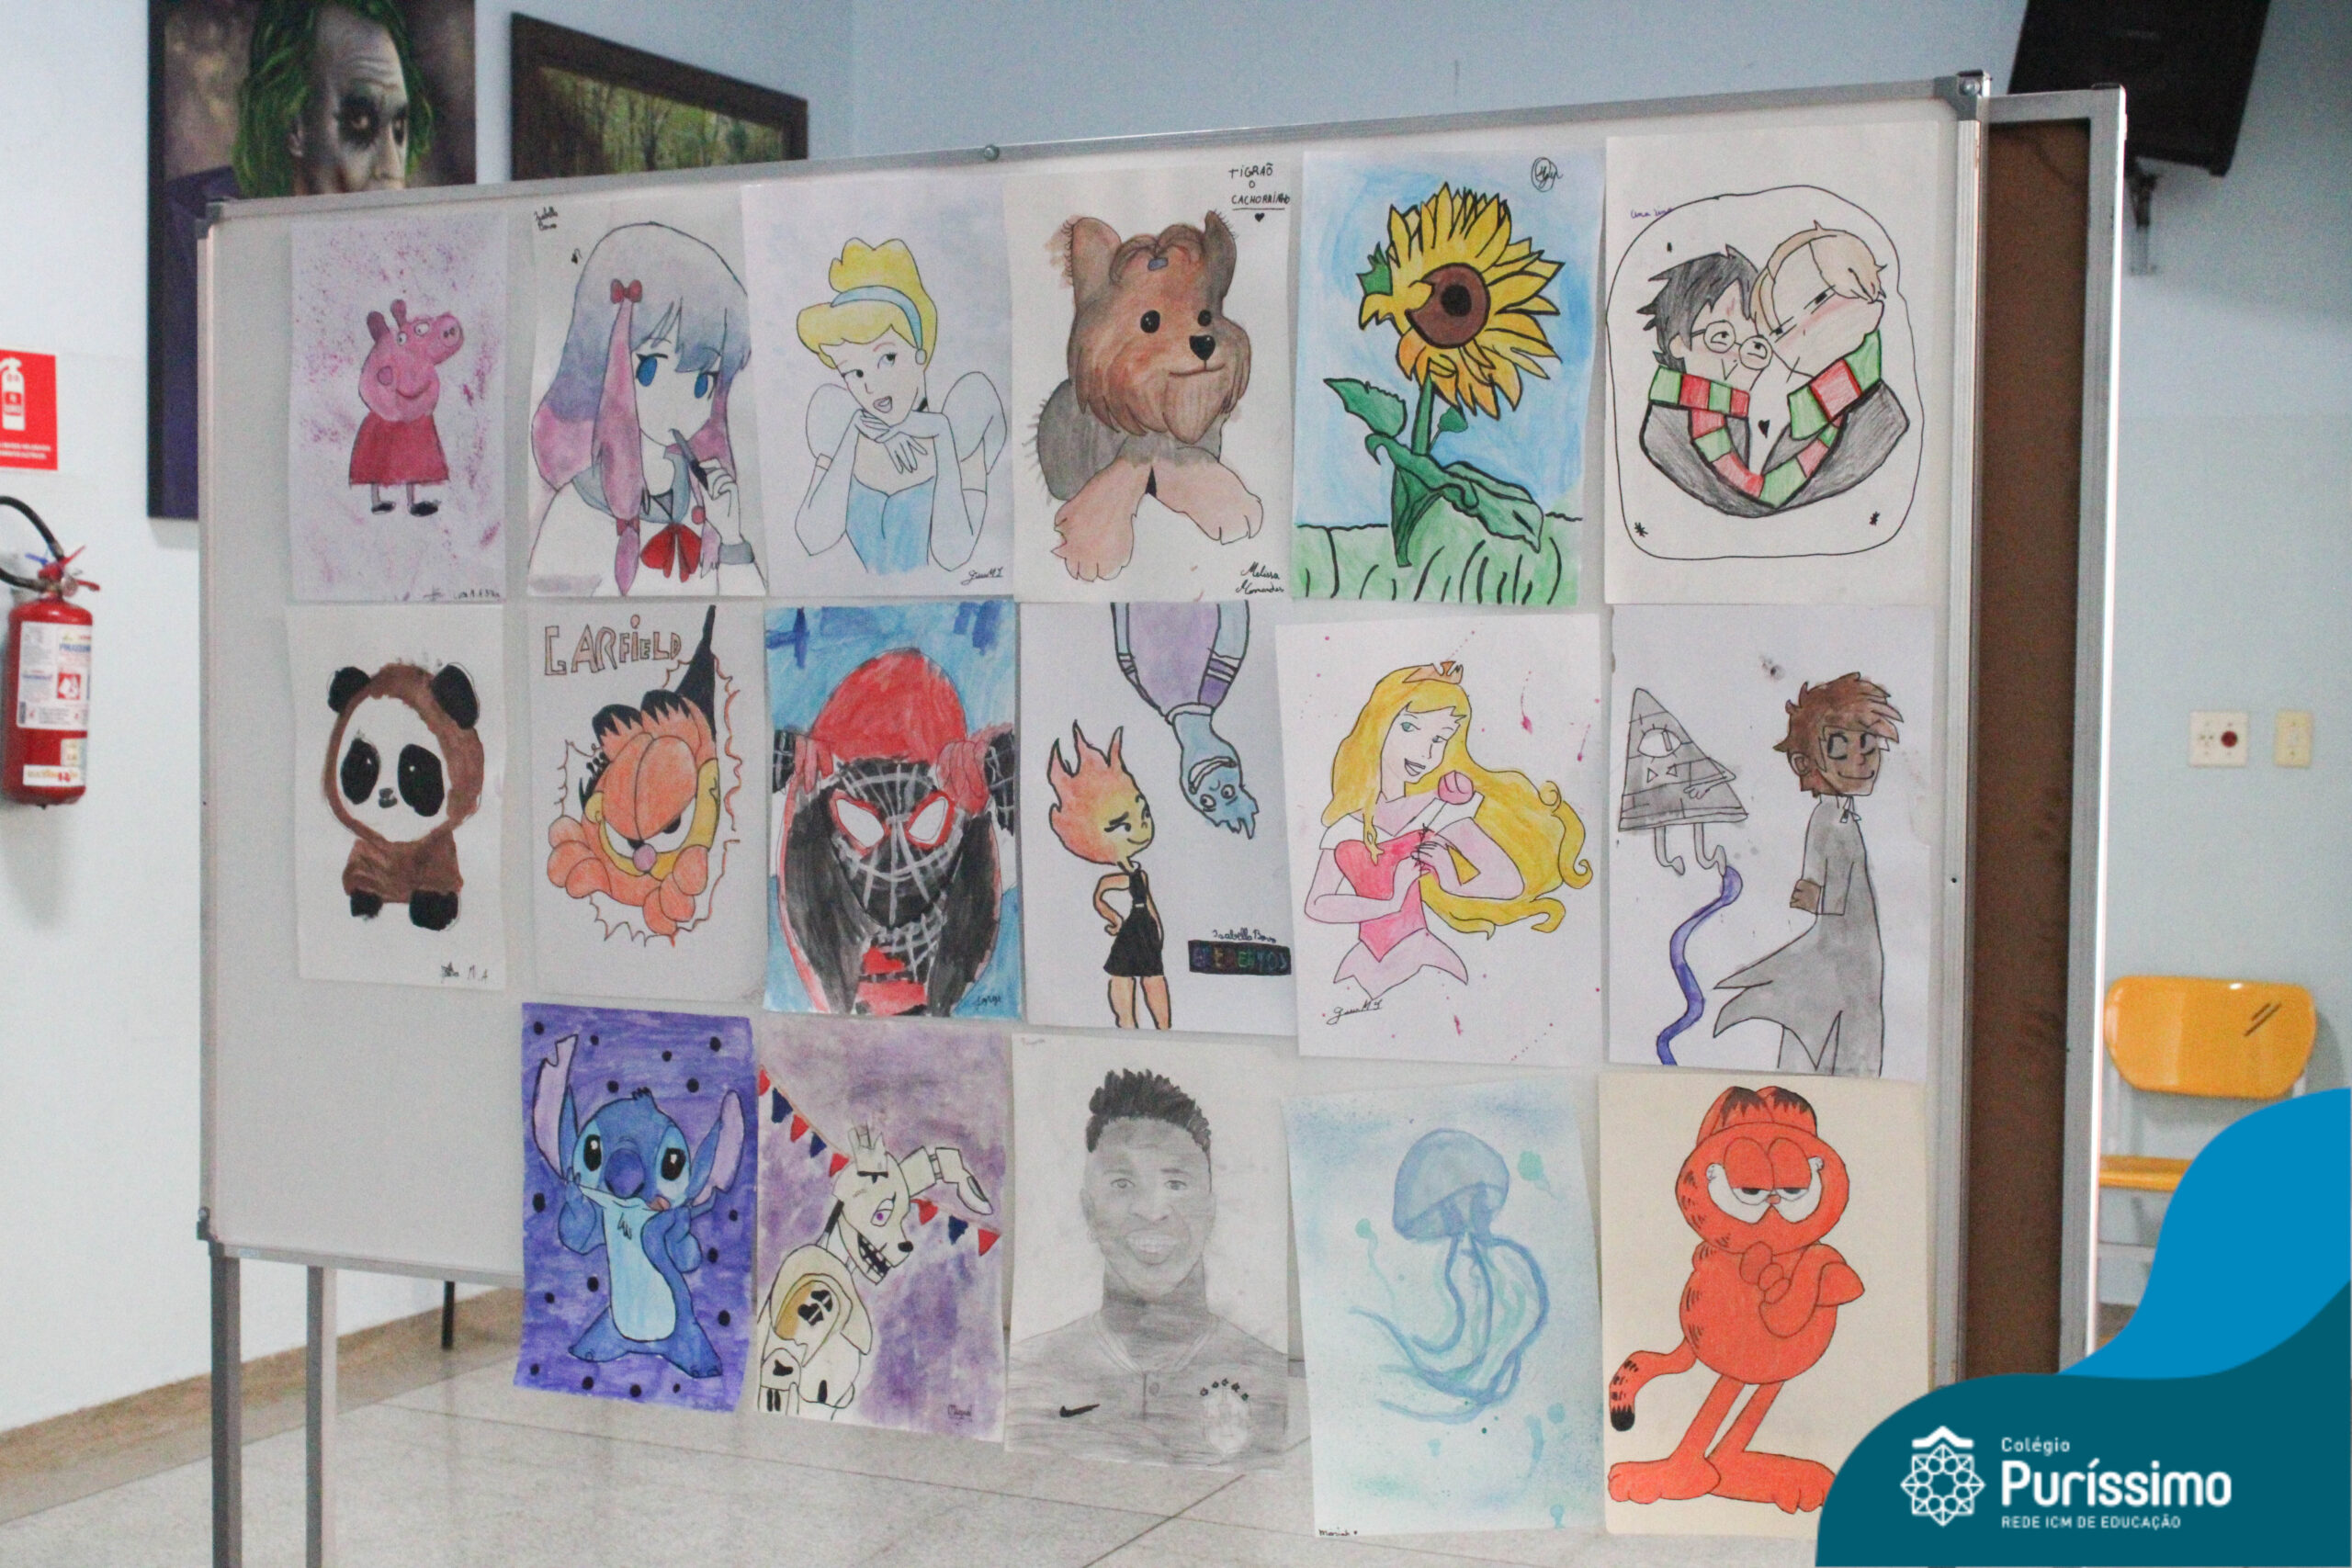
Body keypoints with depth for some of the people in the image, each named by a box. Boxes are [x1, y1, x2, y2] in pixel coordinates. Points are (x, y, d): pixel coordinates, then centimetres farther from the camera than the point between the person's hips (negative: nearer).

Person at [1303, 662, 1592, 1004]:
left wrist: (1454, 885, -21)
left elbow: (1509, 881, -6)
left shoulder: (1435, 810, -1)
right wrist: (1389, 902, -13)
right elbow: (1317, 905, -4)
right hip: (1365, 970, 2)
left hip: (1422, 964, -2)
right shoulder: (1347, 822, 6)